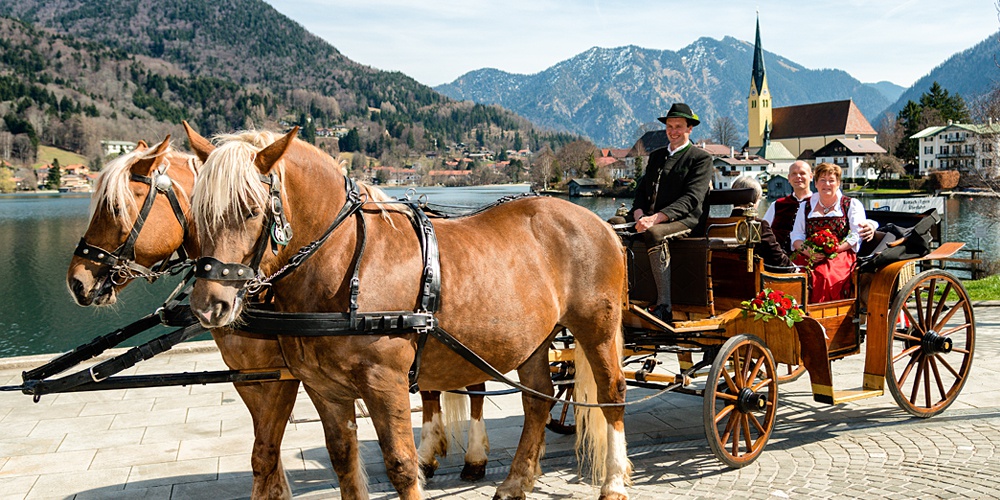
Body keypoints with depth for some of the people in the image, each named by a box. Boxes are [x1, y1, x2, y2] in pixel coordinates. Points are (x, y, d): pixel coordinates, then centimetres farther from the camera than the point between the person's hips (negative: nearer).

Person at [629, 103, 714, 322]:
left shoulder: (701, 158, 2)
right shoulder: (656, 156, 24)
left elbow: (691, 199, -11)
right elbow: (641, 189, 18)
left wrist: (656, 218, -23)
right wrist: (639, 214, -6)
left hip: (684, 221, -6)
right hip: (649, 219, 6)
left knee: (654, 233, -37)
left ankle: (664, 306, -34)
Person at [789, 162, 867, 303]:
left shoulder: (852, 205, 14)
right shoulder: (806, 206, 21)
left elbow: (856, 236, 2)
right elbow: (796, 236, 14)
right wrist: (808, 251, -9)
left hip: (840, 256, -2)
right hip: (808, 257, 2)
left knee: (823, 276, -34)